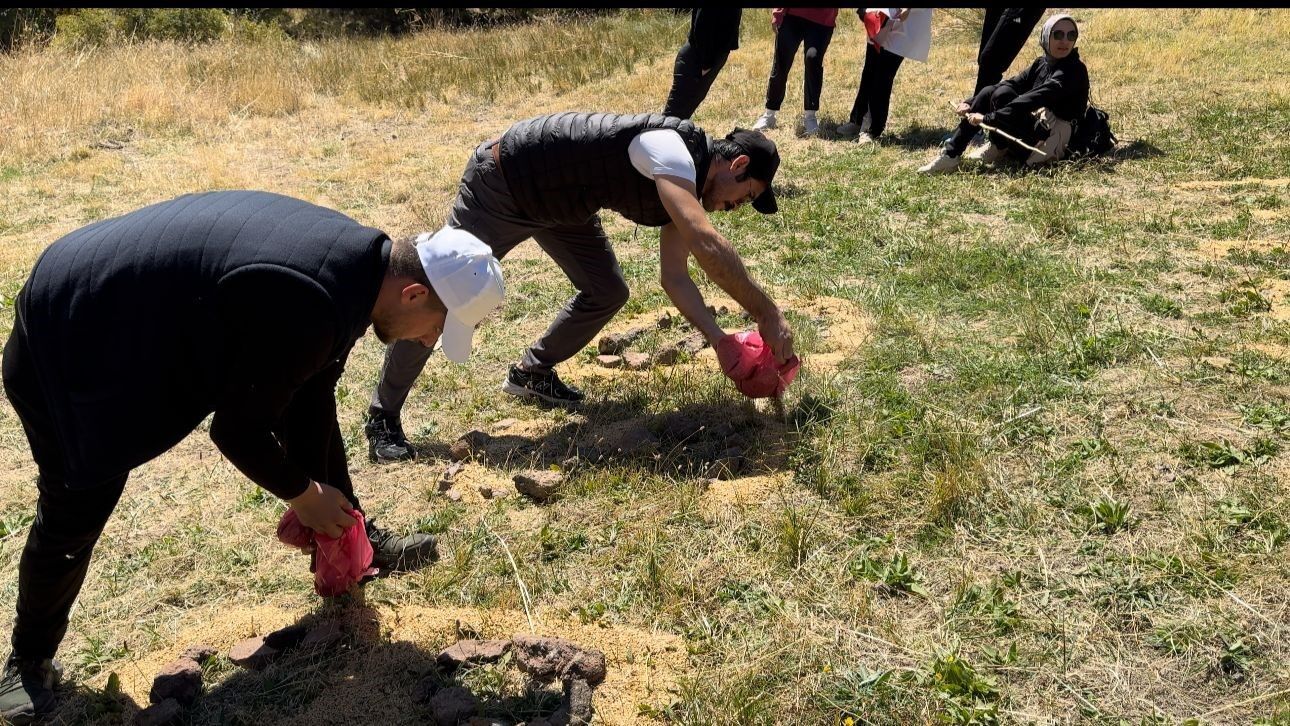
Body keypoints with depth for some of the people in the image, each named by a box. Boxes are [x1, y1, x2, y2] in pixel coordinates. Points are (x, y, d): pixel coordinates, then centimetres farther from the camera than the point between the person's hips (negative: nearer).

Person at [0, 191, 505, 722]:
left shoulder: (354, 262, -8)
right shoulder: (308, 309, -37)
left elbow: (309, 399, 3)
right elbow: (237, 430, -24)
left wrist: (316, 492, 8)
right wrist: (303, 493, -7)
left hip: (164, 314, 9)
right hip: (71, 336, -9)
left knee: (310, 400, 10)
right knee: (73, 517, 4)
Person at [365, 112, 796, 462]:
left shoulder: (683, 186, -1)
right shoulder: (672, 149, -29)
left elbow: (674, 277, -1)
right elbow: (707, 245, -41)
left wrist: (720, 339, -11)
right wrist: (767, 314, -34)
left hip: (558, 202, 9)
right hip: (500, 187, -9)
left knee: (608, 293, 5)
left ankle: (532, 372, 26)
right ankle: (383, 417, 10)